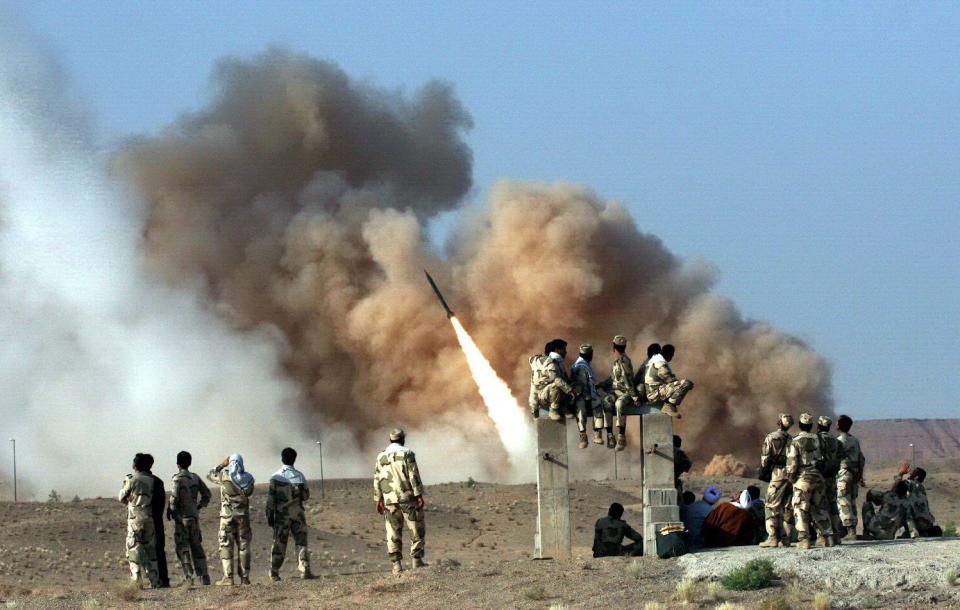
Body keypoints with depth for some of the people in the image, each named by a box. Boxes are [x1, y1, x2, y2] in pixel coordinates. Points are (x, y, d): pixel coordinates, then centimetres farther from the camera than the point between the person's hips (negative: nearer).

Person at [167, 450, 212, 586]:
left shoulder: (178, 479, -11)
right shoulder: (195, 478, 7)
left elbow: (174, 498, -19)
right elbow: (206, 494, 11)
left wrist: (169, 510, -3)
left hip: (181, 518, -6)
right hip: (194, 516, 6)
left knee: (182, 548, -2)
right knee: (196, 546, 12)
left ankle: (189, 577, -9)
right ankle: (204, 577, 10)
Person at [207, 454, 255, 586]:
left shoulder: (224, 476, -9)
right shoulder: (248, 478, -1)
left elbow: (210, 475, 8)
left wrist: (222, 465, 14)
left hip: (227, 515, -3)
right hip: (243, 515, 3)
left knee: (226, 545, 0)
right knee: (243, 546, 8)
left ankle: (228, 577, -9)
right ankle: (244, 577, 6)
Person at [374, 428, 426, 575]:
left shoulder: (381, 457, 7)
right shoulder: (407, 454, -7)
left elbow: (377, 480, 9)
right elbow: (414, 476, -12)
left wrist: (379, 500, 15)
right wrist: (419, 495, -10)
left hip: (390, 500, 4)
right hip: (408, 498, -4)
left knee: (393, 533, 6)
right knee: (417, 530, 7)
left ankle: (396, 564, 0)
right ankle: (417, 560, 4)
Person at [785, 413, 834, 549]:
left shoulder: (795, 442, -10)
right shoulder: (818, 439, 5)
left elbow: (792, 462, -11)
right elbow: (824, 458, 10)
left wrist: (791, 477, 2)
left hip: (803, 478, -5)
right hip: (818, 477, 5)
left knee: (801, 510, 0)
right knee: (819, 508, 15)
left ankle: (804, 540, -7)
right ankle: (827, 537, 13)